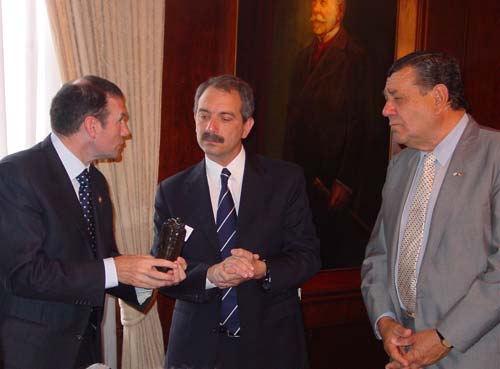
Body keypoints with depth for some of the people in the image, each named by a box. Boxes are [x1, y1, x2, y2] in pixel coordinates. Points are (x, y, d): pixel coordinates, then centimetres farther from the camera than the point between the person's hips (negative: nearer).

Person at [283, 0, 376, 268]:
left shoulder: (355, 58, -7)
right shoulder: (304, 57, 14)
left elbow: (361, 125, -10)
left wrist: (345, 182, -13)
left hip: (336, 176, -6)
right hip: (302, 174, 6)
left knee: (339, 253, 1)